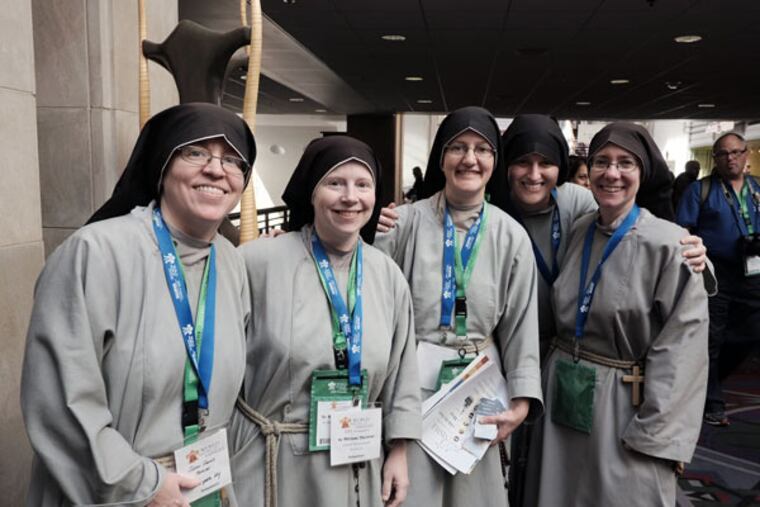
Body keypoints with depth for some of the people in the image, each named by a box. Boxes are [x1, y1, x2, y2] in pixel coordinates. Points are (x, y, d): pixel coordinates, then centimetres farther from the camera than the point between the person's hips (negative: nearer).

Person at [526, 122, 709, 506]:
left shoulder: (669, 244, -14)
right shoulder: (578, 232, 2)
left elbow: (681, 347, -15)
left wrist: (656, 432, -14)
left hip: (623, 402, -5)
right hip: (564, 393, 5)